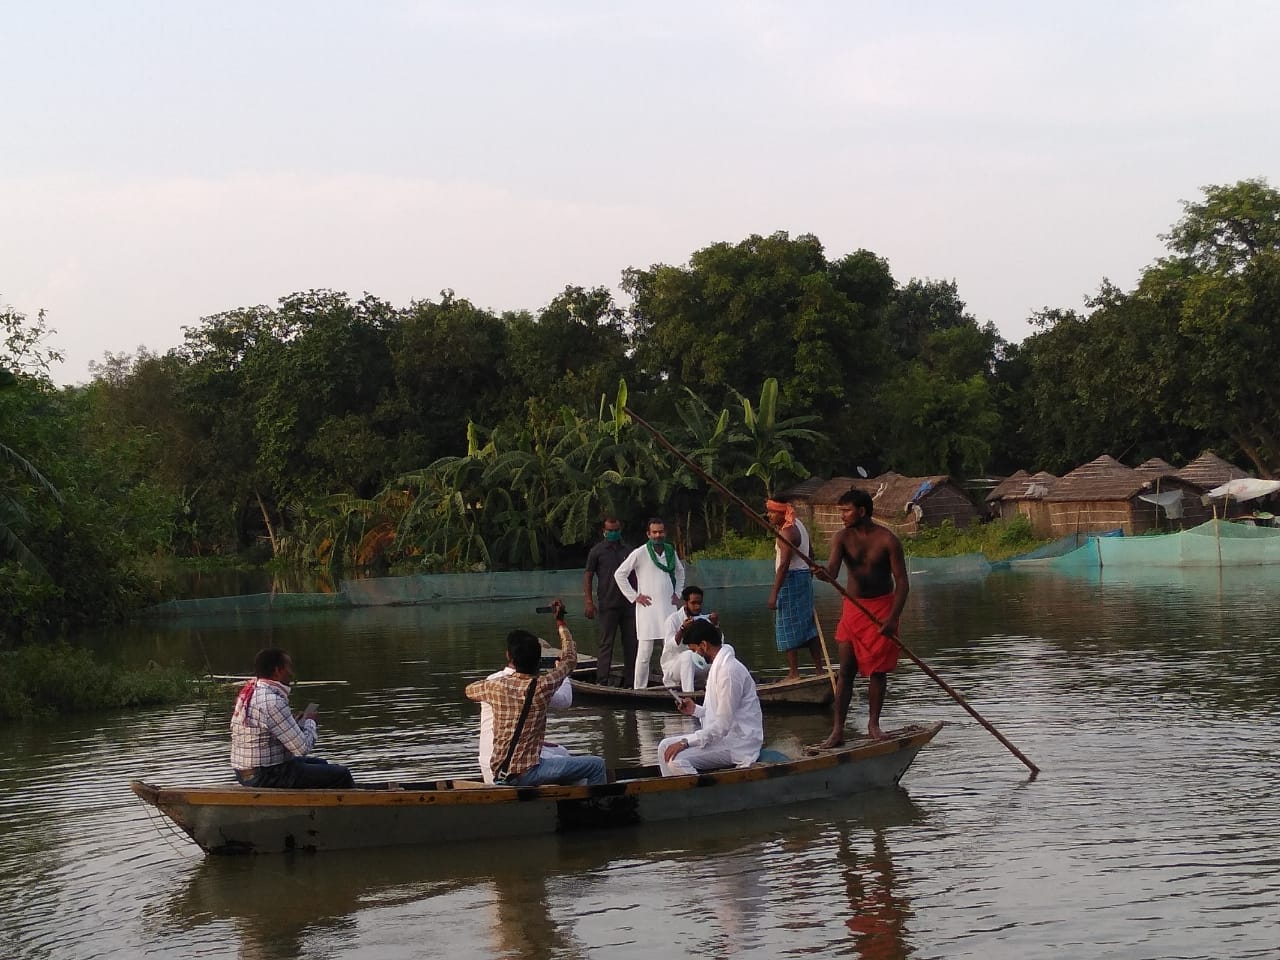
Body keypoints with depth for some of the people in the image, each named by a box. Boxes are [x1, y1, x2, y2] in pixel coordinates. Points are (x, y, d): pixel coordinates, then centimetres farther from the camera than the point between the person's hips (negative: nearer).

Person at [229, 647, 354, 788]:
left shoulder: (249, 692, 7)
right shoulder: (272, 702, -23)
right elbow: (303, 748, -20)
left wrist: (295, 722, 9)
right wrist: (309, 721, -2)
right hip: (267, 778, -11)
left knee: (321, 764, 28)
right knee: (341, 775, -7)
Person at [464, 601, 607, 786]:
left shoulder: (496, 686, -3)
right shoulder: (543, 686, -10)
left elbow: (469, 690, 21)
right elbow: (570, 658, 7)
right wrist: (560, 621, 18)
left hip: (499, 773, 6)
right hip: (527, 773, -6)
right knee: (597, 766, 0)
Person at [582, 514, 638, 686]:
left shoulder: (628, 551, 11)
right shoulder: (597, 551, 0)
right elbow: (588, 577, 0)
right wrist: (589, 602, -8)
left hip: (628, 604, 4)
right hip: (608, 605, -4)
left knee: (630, 643, 7)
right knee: (606, 644, -2)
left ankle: (629, 682, 15)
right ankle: (602, 682, 1)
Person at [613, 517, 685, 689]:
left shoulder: (671, 551, 9)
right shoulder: (640, 553, -6)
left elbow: (680, 572, 29)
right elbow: (619, 574, -3)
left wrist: (677, 593, 17)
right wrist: (634, 596, -5)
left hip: (668, 607, 5)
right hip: (648, 607, -5)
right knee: (645, 652, -5)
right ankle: (640, 688, 1)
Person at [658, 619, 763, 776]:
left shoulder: (729, 670, -20)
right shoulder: (719, 665, 13)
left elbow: (723, 725, -23)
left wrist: (686, 742, -21)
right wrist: (695, 710, 11)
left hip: (738, 744, -11)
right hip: (726, 735, 11)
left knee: (677, 759, -24)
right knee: (665, 747, 8)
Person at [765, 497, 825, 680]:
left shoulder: (787, 532, -18)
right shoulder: (799, 525, 14)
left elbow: (784, 565, -24)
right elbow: (809, 556, 22)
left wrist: (774, 594, -26)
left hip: (791, 579, -10)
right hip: (804, 576, 10)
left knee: (788, 627, -6)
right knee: (808, 626, 13)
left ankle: (794, 673, -6)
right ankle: (819, 670, 16)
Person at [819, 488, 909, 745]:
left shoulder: (887, 540, -11)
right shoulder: (842, 538, -3)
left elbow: (902, 582, -10)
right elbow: (833, 569, -19)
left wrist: (892, 617, -20)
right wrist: (824, 574, -44)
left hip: (882, 608, -2)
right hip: (853, 607, 2)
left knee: (877, 669, 1)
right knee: (846, 669, -2)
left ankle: (873, 724, 14)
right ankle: (838, 730, -2)